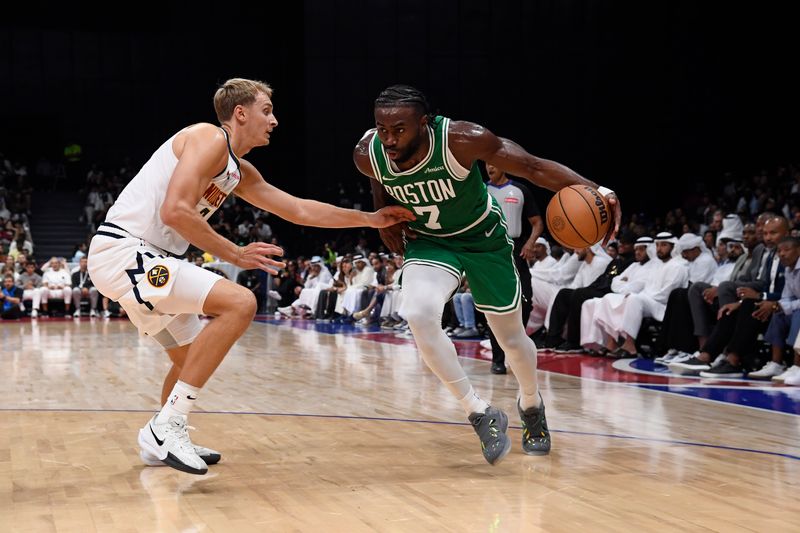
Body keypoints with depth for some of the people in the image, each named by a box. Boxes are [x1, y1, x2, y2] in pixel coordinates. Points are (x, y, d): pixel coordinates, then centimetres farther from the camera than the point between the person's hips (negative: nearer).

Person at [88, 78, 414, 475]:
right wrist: (235, 254, -14)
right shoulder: (210, 138, -10)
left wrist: (372, 219, 25)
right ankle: (167, 427, -18)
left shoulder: (240, 173, 19)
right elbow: (174, 211, -21)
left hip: (140, 259, 11)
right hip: (122, 251, -11)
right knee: (239, 303, -21)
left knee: (192, 356, 21)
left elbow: (301, 210, 25)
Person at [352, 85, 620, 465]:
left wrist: (593, 189, -43)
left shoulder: (461, 140, -34)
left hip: (482, 237, -1)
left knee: (511, 337, 11)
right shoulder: (367, 154, -23)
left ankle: (531, 405, 45)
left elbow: (534, 167, -30)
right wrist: (385, 217, -10)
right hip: (427, 241, 2)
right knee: (418, 316, -27)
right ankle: (480, 414, -11)